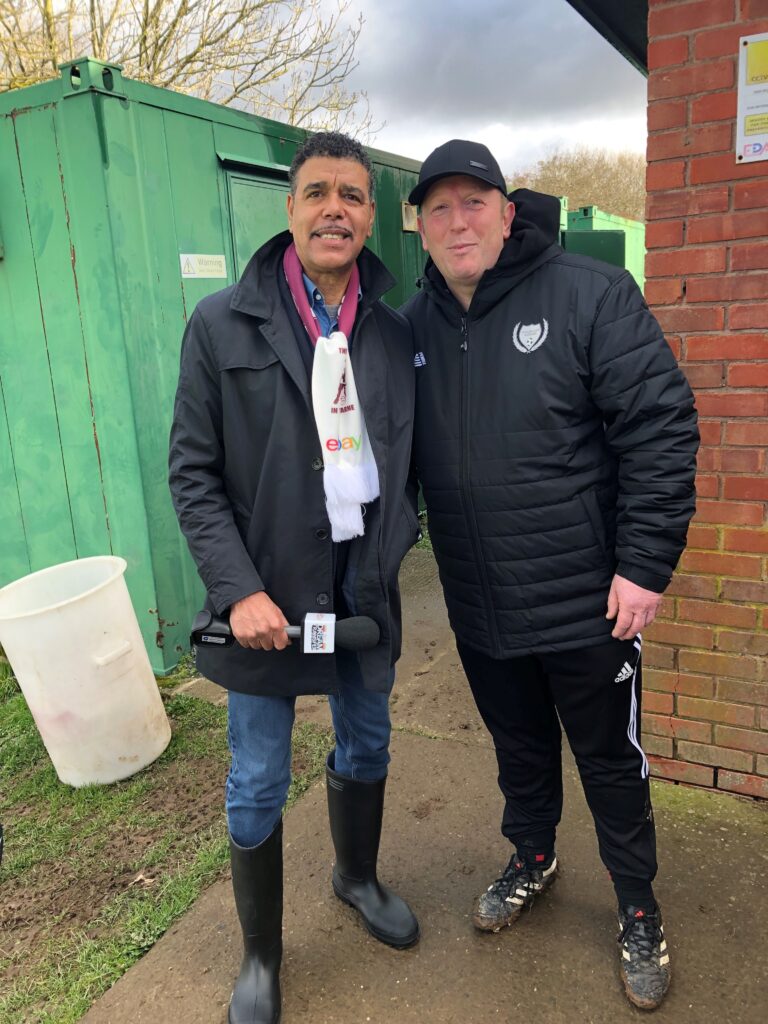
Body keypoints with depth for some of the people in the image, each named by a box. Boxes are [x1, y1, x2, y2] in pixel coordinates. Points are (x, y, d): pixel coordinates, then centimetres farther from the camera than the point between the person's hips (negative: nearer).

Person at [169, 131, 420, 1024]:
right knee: (258, 787, 9)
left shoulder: (393, 333, 3)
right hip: (267, 594, -3)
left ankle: (357, 878, 52)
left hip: (364, 587, 4)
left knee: (366, 750, 22)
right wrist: (239, 590, -17)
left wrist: (396, 542, 0)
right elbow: (192, 474, -10)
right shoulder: (221, 325, -8)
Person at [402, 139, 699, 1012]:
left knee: (610, 760, 15)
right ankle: (532, 859, 53)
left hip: (586, 602, -3)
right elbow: (397, 456, 9)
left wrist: (645, 563, -16)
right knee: (519, 749, 24)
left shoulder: (592, 295, -12)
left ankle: (638, 908, 42)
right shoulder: (412, 325, 2)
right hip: (478, 607, 4)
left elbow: (661, 430, -14)